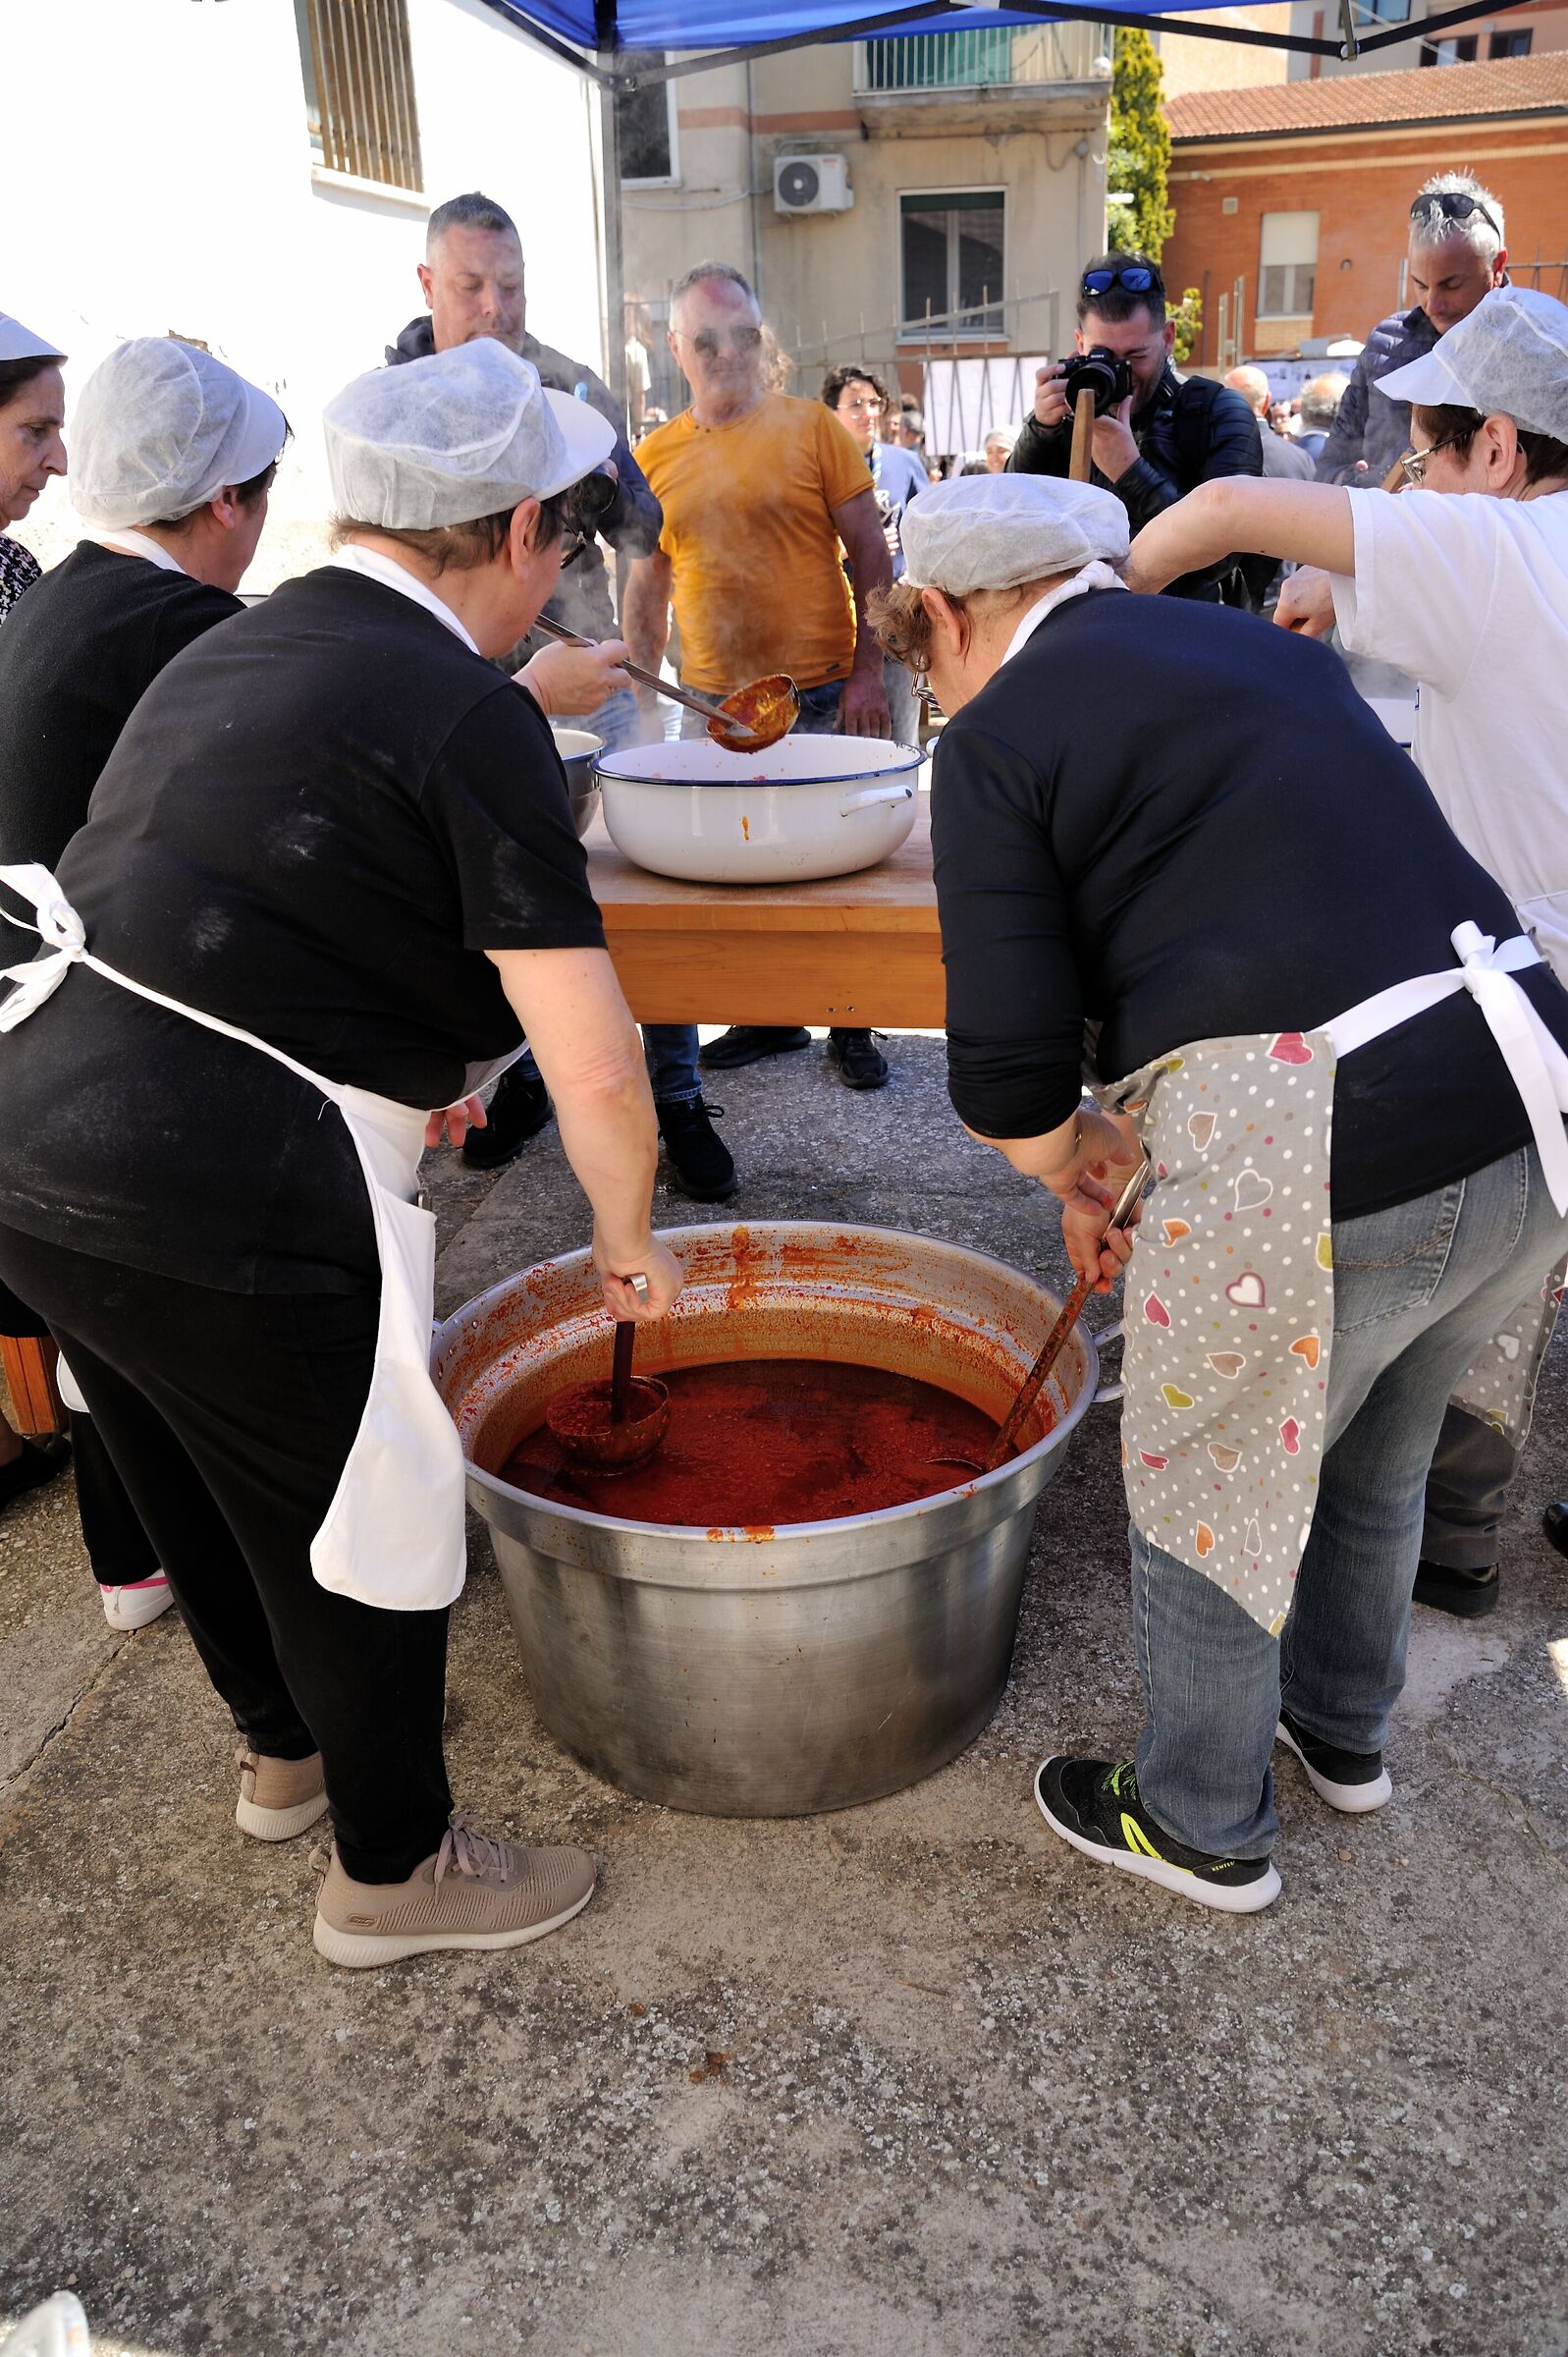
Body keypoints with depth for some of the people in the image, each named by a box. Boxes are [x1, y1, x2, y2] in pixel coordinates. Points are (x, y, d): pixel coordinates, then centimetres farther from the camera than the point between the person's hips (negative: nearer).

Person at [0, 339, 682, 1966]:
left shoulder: (229, 652, 14)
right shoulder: (471, 719, -12)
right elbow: (595, 1067, -16)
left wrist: (394, 1061, 30)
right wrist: (626, 1237, 1)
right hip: (227, 1202, -9)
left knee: (201, 1493, 27)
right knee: (369, 1524, 13)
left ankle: (282, 1750, 53)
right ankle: (395, 1871, 35)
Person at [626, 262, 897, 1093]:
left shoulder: (809, 426, 0)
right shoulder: (656, 456, 8)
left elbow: (870, 554, -1)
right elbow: (647, 589, 13)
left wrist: (868, 671, -9)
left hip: (819, 697, -2)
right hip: (711, 705, 3)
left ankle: (850, 1025, 17)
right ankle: (770, 1014, 24)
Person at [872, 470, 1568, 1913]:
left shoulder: (997, 739, -4)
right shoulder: (1261, 647, 19)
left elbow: (1008, 1080, -9)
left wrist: (1076, 1179, 13)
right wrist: (1124, 1141, 23)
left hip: (1326, 1177, -8)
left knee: (1208, 1493, 18)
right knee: (1375, 1457, 30)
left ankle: (1203, 1826, 41)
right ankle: (1342, 1732, 56)